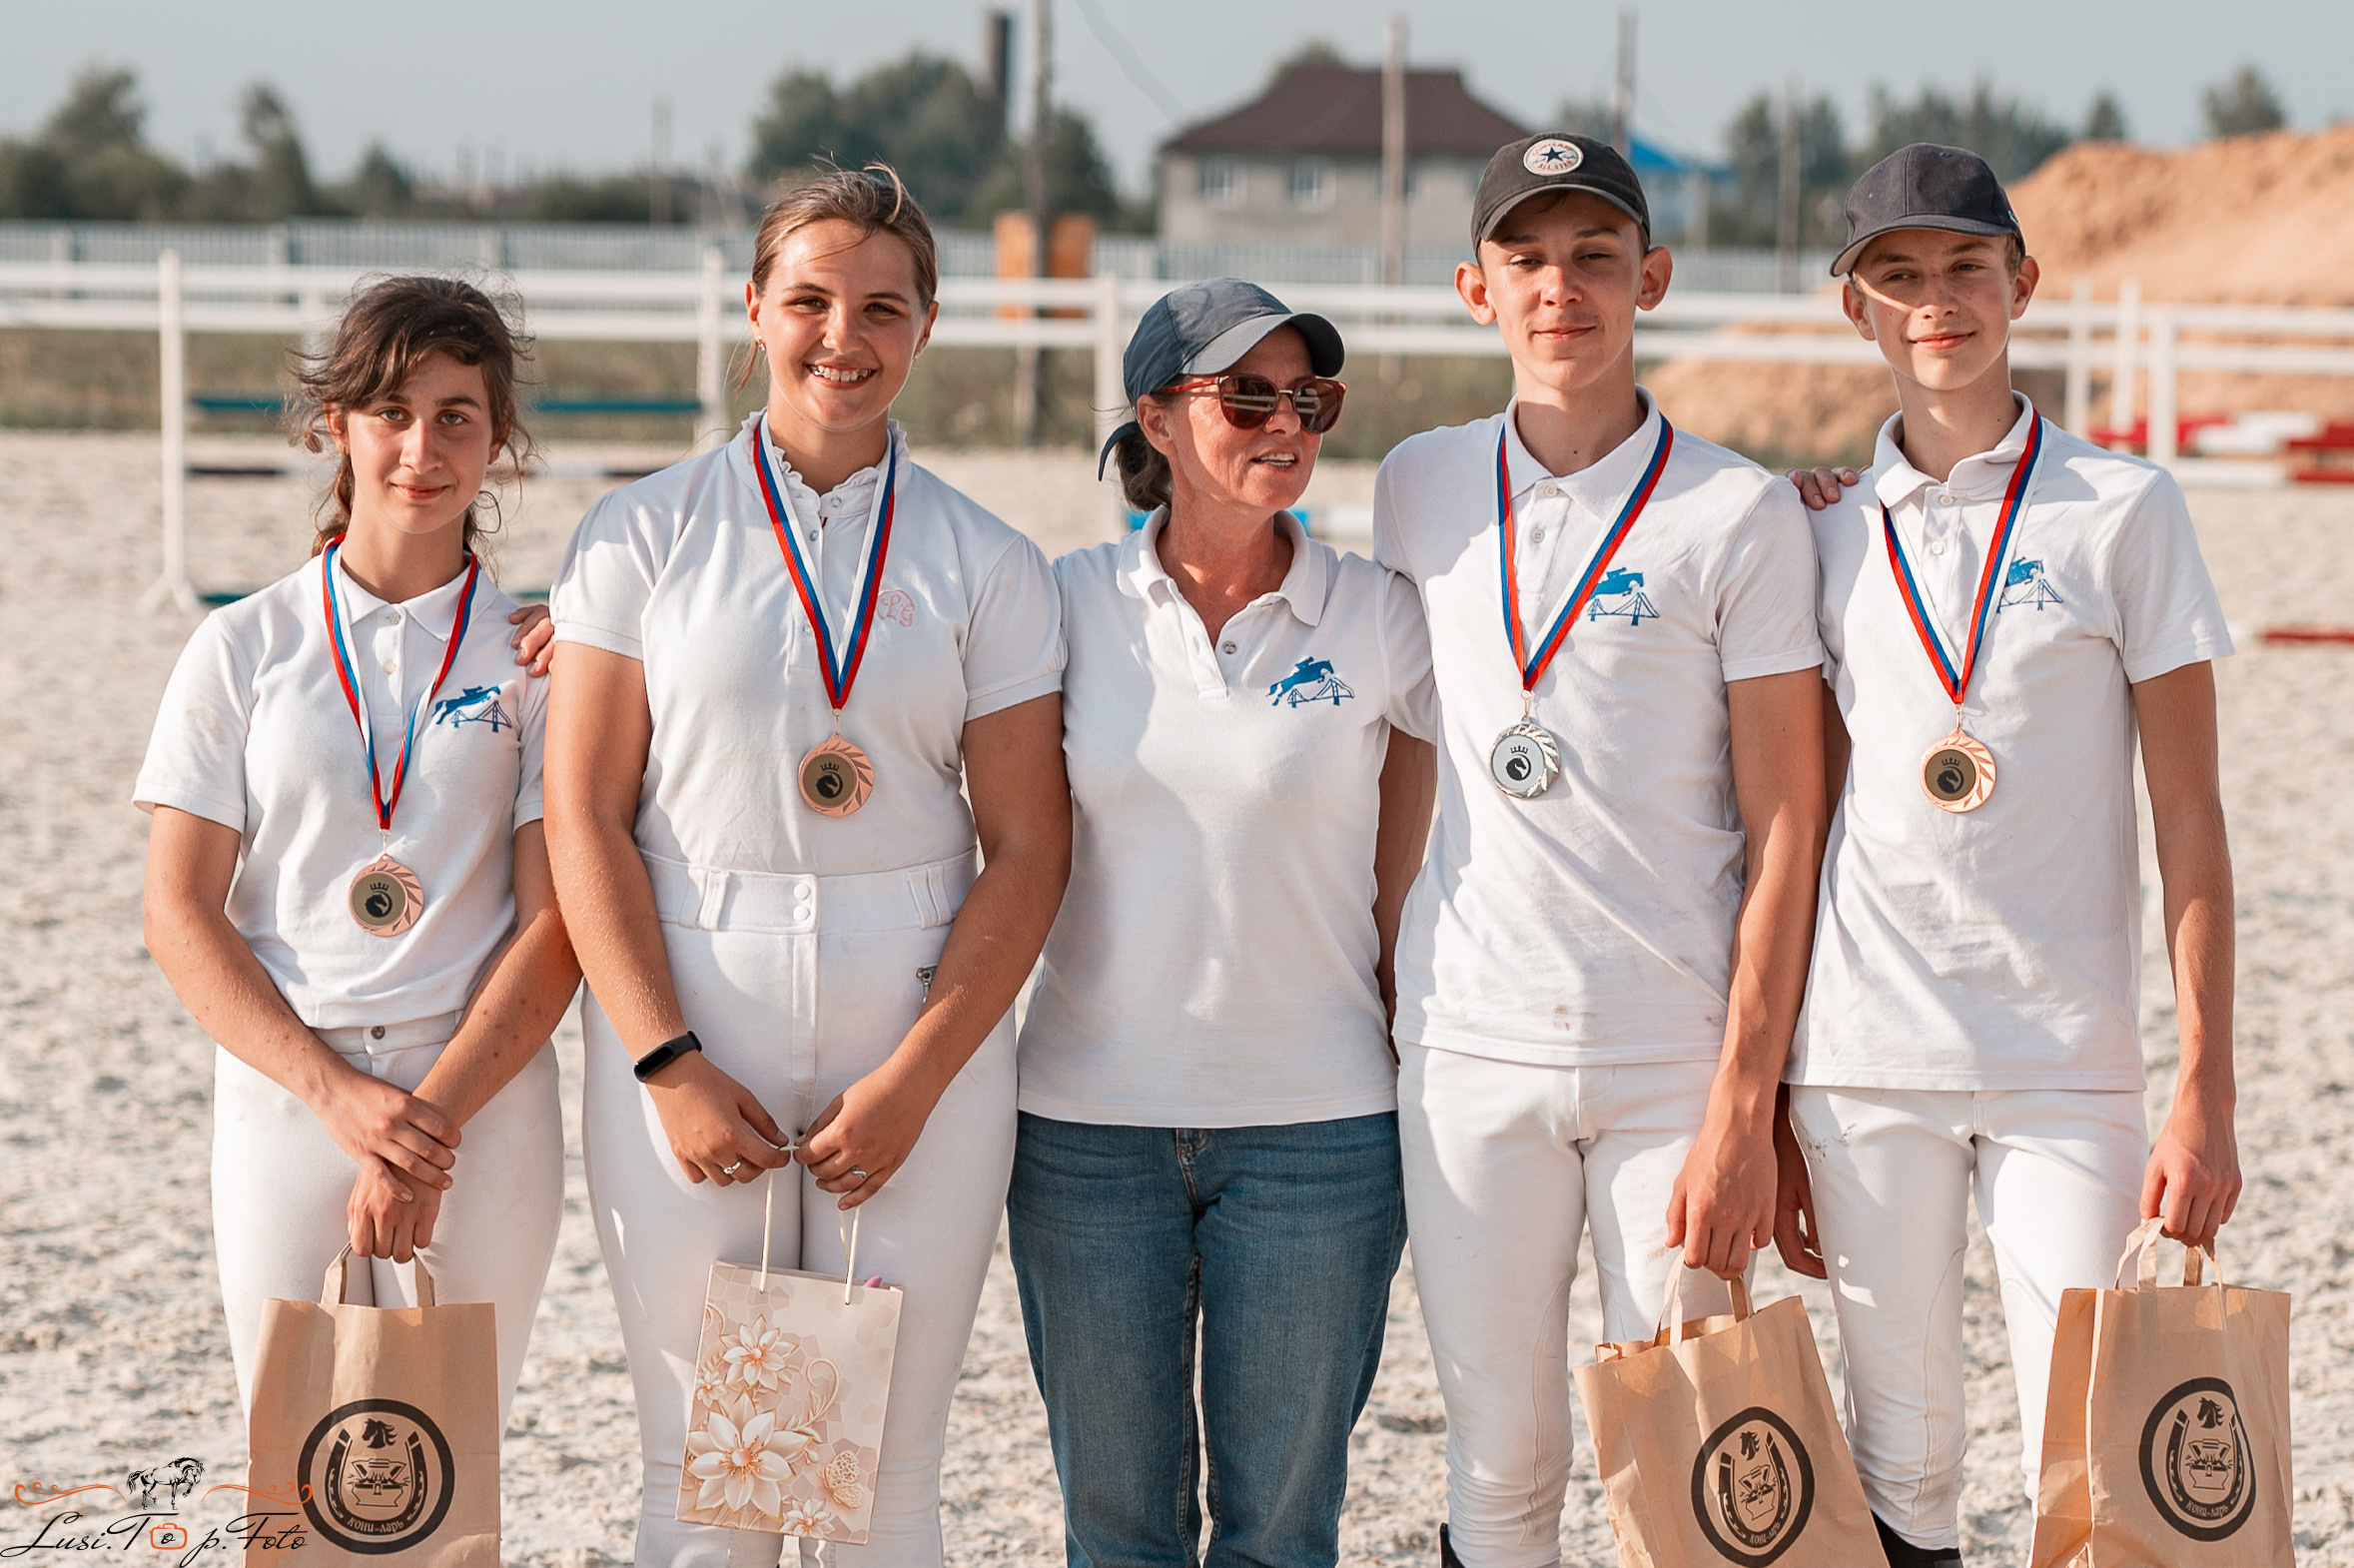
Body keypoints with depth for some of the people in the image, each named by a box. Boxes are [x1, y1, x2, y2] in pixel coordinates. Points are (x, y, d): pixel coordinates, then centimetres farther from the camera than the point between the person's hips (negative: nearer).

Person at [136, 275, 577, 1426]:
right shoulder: (244, 649, 5)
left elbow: (557, 925, -2)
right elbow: (181, 916, 1)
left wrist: (434, 1113, -14)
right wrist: (339, 1094, -11)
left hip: (482, 1105, -1)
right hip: (283, 1102, 1)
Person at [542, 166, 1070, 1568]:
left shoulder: (989, 567, 5)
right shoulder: (645, 535, 4)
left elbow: (1028, 850, 2)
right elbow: (585, 821, 0)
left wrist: (913, 1081, -8)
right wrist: (668, 1064, -9)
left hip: (919, 1044, 0)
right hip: (688, 1040, 0)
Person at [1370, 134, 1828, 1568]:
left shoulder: (1742, 515, -4)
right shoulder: (1420, 492, 8)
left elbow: (1784, 829, -6)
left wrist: (1745, 1104, -11)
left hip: (1678, 1058, -2)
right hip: (1472, 1047, 3)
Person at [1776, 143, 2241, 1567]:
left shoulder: (2122, 510, 1)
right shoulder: (1825, 531, 8)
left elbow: (2190, 819, 0)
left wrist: (2208, 1092, -6)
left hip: (2070, 1064, -2)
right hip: (1866, 1059, 2)